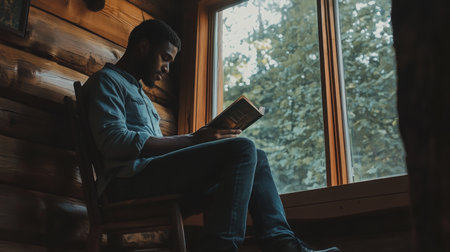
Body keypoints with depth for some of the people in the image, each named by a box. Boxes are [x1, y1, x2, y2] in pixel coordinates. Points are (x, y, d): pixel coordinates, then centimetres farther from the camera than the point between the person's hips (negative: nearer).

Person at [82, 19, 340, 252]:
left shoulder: (138, 93, 32)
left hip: (155, 175, 9)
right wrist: (192, 140, -15)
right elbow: (114, 141, -14)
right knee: (242, 148, -21)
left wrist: (200, 139, 5)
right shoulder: (106, 80, 3)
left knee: (257, 157, 6)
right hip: (131, 180, -9)